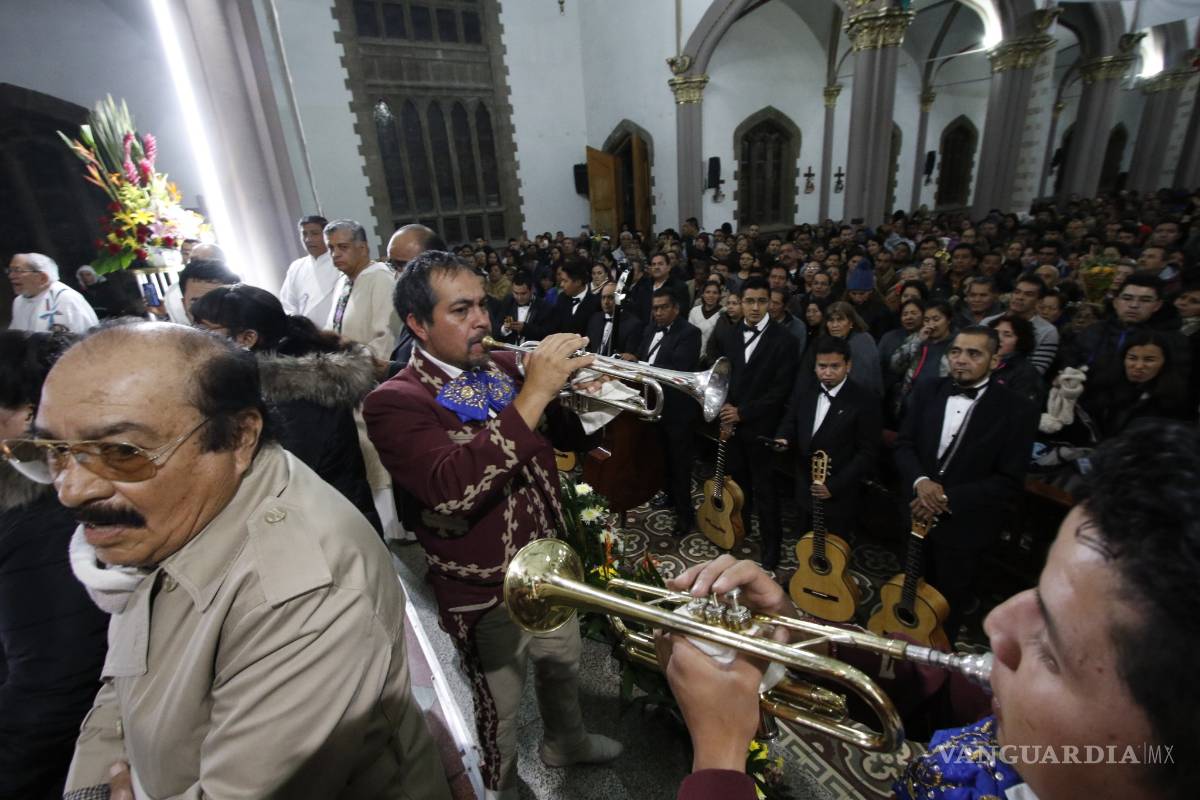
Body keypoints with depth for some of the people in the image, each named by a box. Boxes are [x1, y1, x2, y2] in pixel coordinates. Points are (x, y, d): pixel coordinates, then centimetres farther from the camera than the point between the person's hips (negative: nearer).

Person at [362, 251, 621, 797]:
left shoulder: (506, 366, -2)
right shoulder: (393, 403, -19)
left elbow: (570, 439, 3)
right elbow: (452, 487, -37)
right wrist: (533, 394, -38)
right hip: (485, 592, -6)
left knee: (563, 664, 29)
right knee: (499, 710, 19)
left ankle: (566, 741, 59)